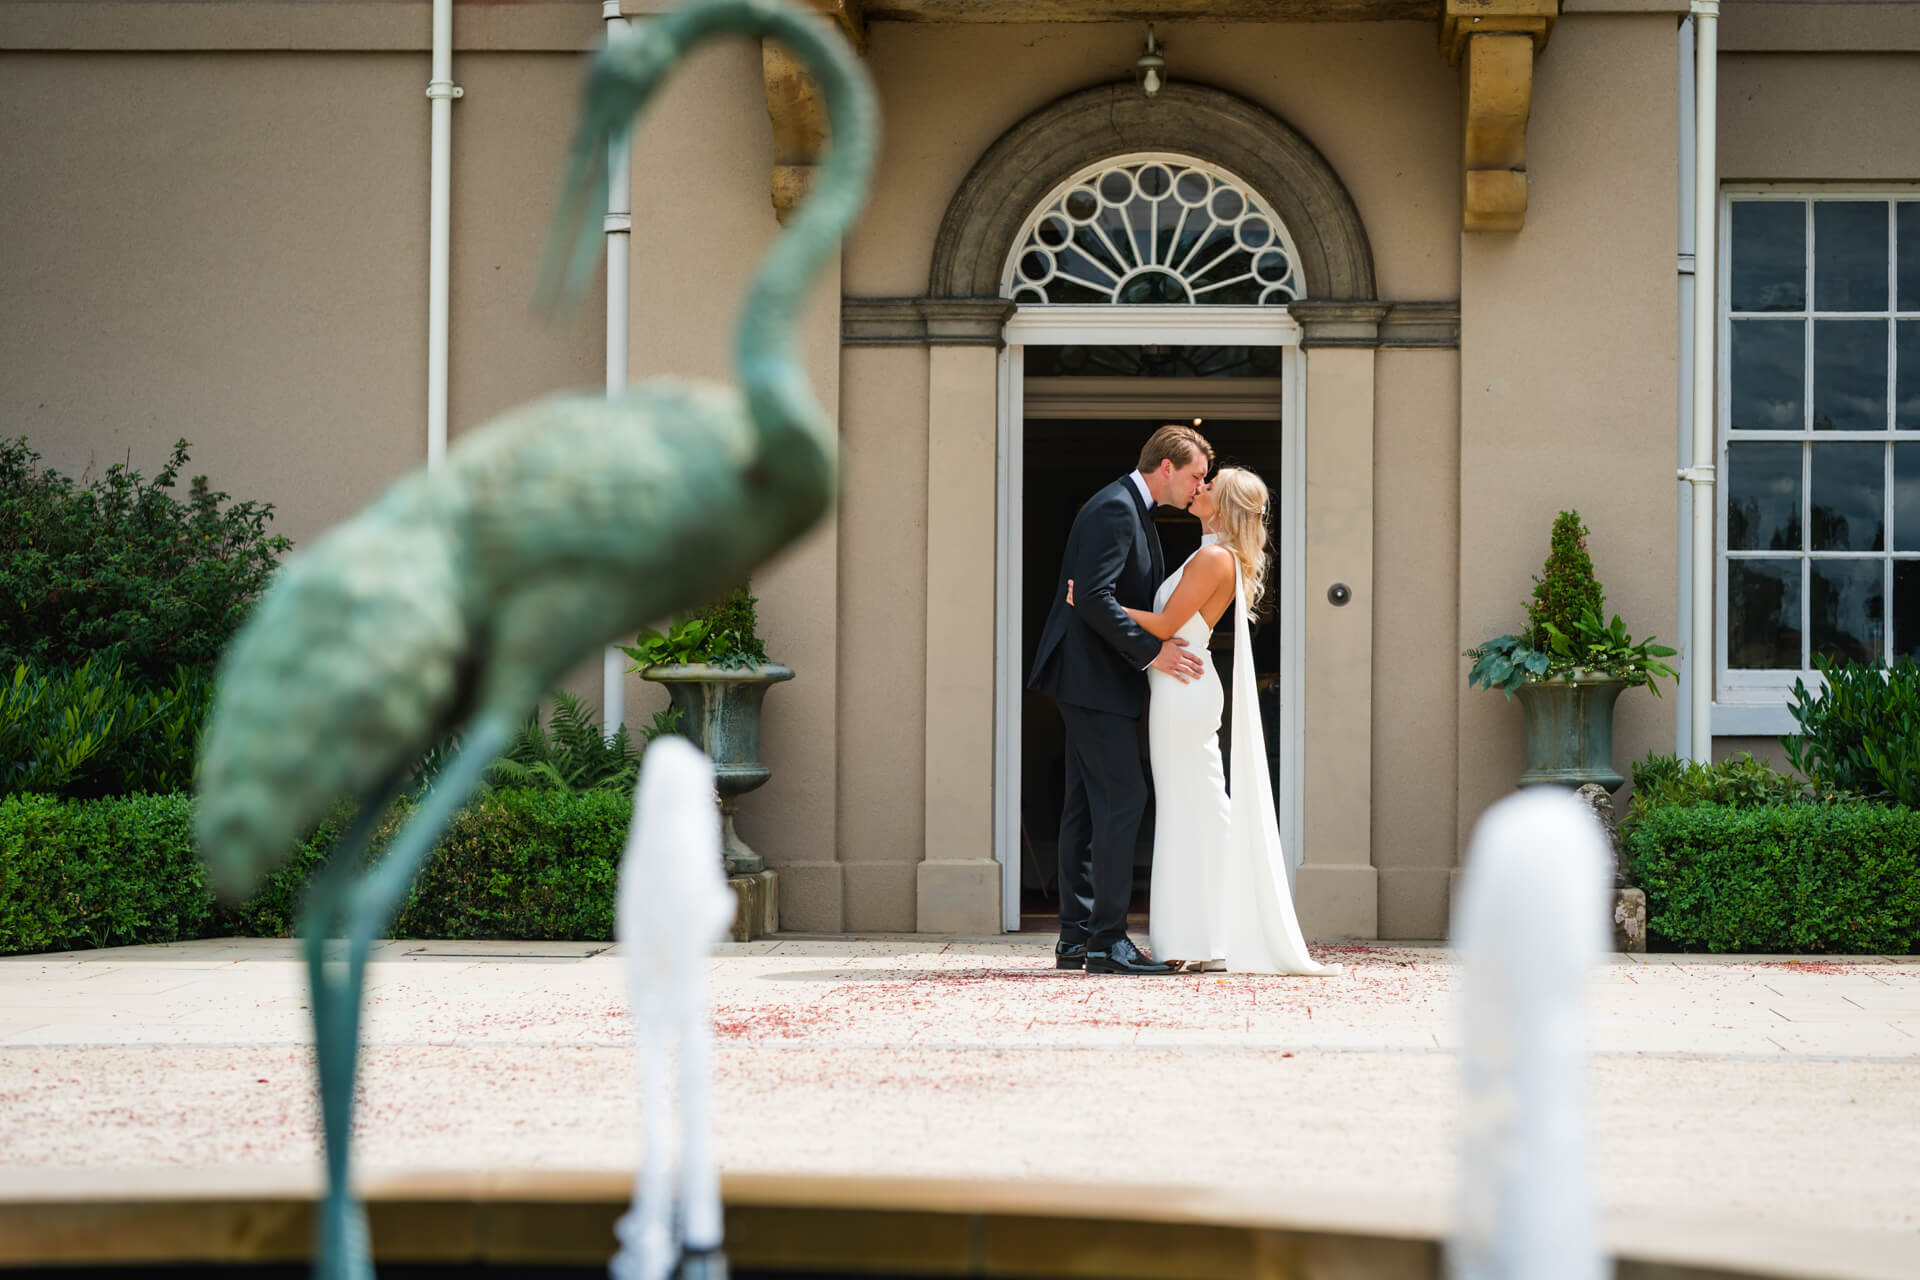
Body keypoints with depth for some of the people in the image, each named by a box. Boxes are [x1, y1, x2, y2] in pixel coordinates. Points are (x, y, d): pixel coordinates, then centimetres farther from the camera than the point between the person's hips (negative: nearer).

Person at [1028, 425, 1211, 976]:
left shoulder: (1134, 511, 19)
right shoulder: (1115, 508, -14)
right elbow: (1094, 596, -24)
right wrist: (1151, 651, -23)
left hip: (1096, 680, 11)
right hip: (1094, 678, -11)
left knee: (1088, 806, 10)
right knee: (1121, 799, -12)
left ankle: (1076, 937, 12)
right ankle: (1108, 940, -12)